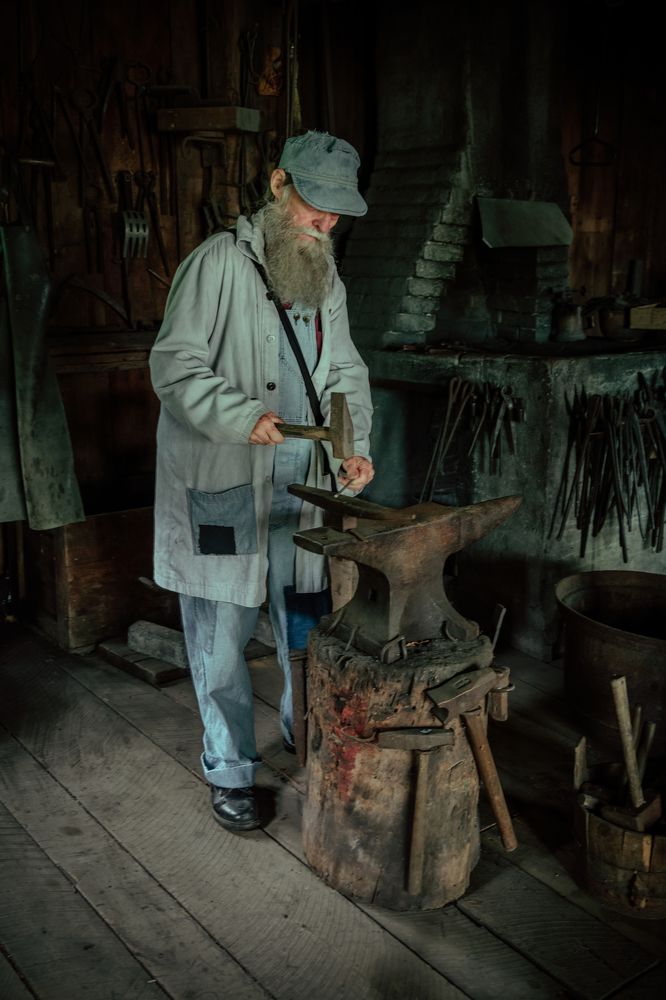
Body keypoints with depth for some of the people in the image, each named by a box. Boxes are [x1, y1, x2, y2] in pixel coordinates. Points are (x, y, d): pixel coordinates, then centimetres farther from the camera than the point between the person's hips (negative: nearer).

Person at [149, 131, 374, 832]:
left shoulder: (327, 281, 11)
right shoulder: (220, 262, -10)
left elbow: (346, 374, 14)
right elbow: (175, 364, -13)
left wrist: (355, 447, -2)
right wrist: (240, 417, -25)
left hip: (300, 484, 6)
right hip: (219, 485, -6)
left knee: (305, 620, 16)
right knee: (222, 635, 3)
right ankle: (229, 771, 20)